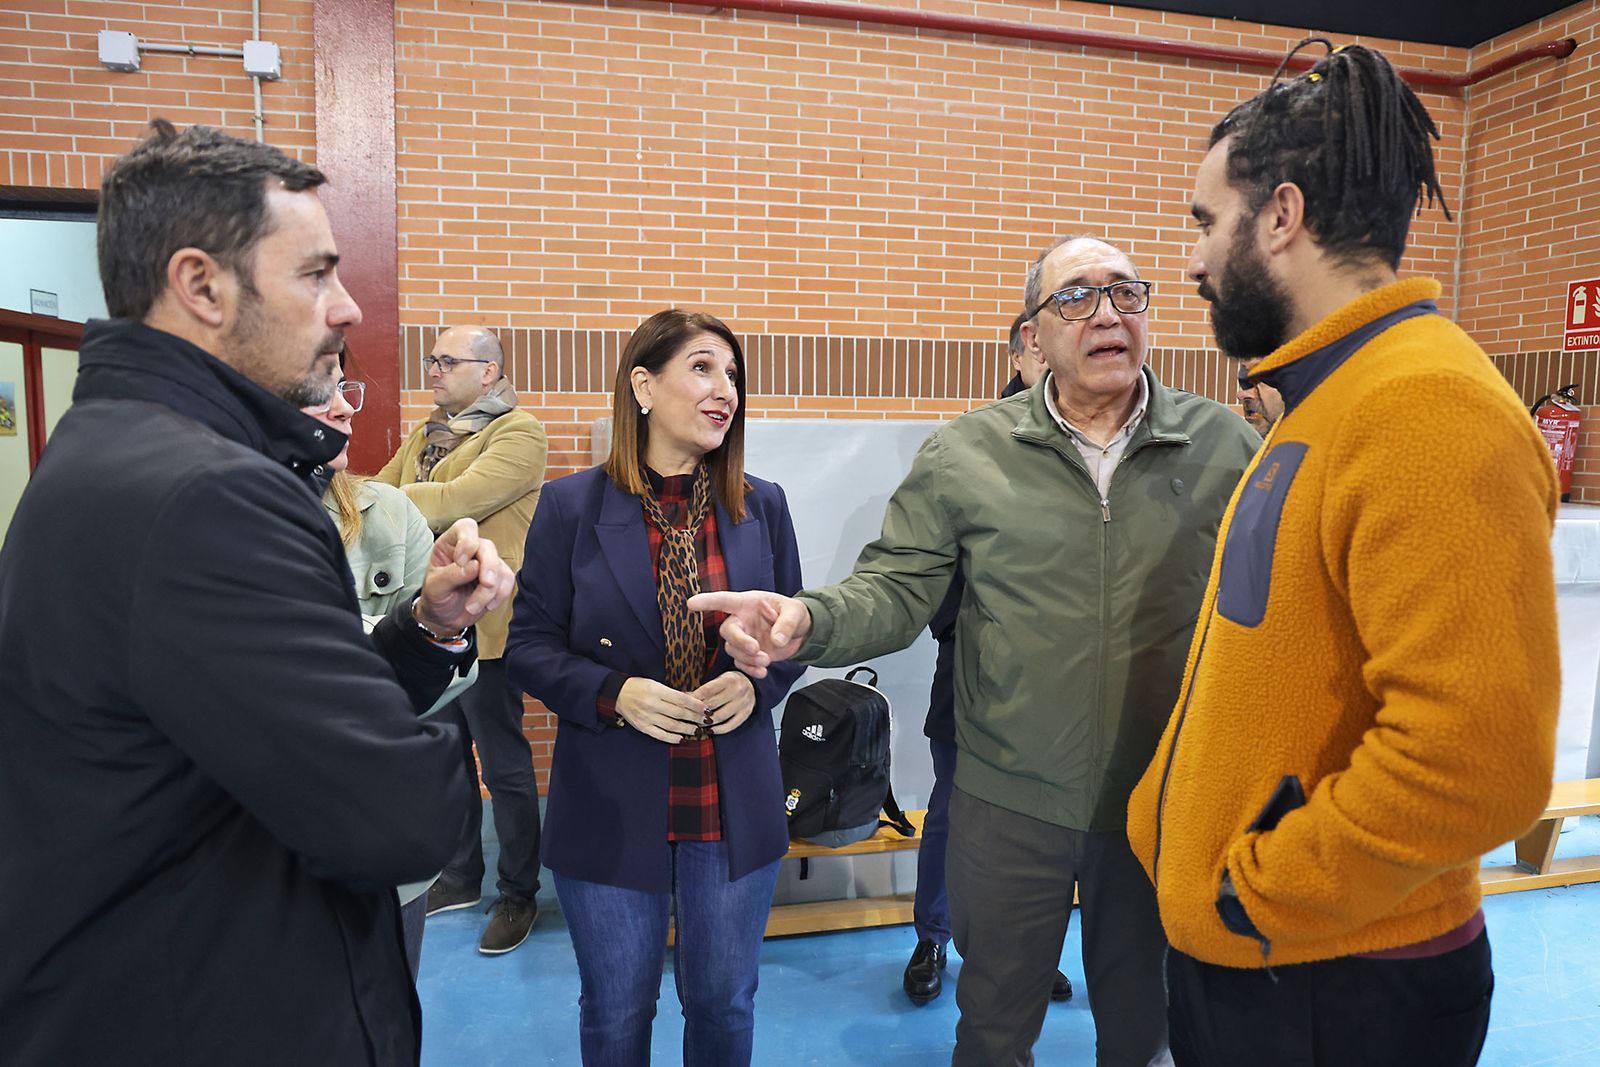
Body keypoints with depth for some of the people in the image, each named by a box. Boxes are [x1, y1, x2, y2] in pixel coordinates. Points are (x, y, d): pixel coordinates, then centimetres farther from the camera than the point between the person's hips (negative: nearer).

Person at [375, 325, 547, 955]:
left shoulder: (518, 432, -10)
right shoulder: (427, 436, 17)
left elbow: (462, 498, -24)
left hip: (482, 625, -8)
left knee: (503, 766, 5)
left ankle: (518, 895, 22)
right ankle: (459, 879, 37)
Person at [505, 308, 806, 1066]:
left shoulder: (762, 506, 0)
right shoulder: (571, 506, -7)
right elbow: (530, 644, -3)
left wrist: (757, 684, -13)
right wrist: (613, 693, -20)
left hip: (735, 807, 2)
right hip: (610, 809, -1)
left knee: (724, 1004, 19)